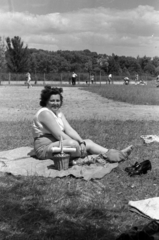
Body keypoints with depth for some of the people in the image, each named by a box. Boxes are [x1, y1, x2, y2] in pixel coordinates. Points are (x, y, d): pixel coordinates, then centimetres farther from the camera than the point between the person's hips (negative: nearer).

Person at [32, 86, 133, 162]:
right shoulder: (45, 113, -13)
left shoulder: (59, 113, 15)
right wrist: (78, 144, -21)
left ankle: (119, 154, -14)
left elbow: (69, 130, 1)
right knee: (72, 143, -34)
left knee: (88, 142, -6)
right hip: (44, 149, -9)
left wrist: (81, 141, -16)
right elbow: (59, 134, -21)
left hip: (58, 143, 9)